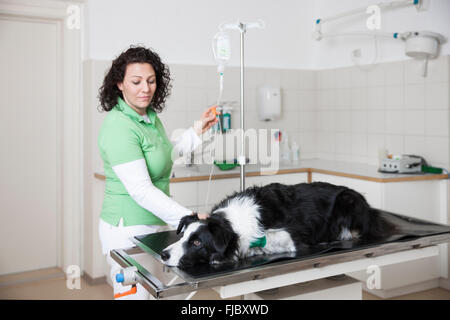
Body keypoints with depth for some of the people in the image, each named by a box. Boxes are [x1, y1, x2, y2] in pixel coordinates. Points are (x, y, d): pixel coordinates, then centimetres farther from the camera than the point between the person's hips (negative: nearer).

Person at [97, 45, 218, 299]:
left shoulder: (151, 116, 8)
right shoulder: (119, 126, -21)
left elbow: (166, 154, 25)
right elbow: (140, 190, -27)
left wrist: (197, 131, 17)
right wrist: (187, 217, -30)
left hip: (155, 223, 9)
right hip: (128, 229, -9)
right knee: (135, 292, 1)